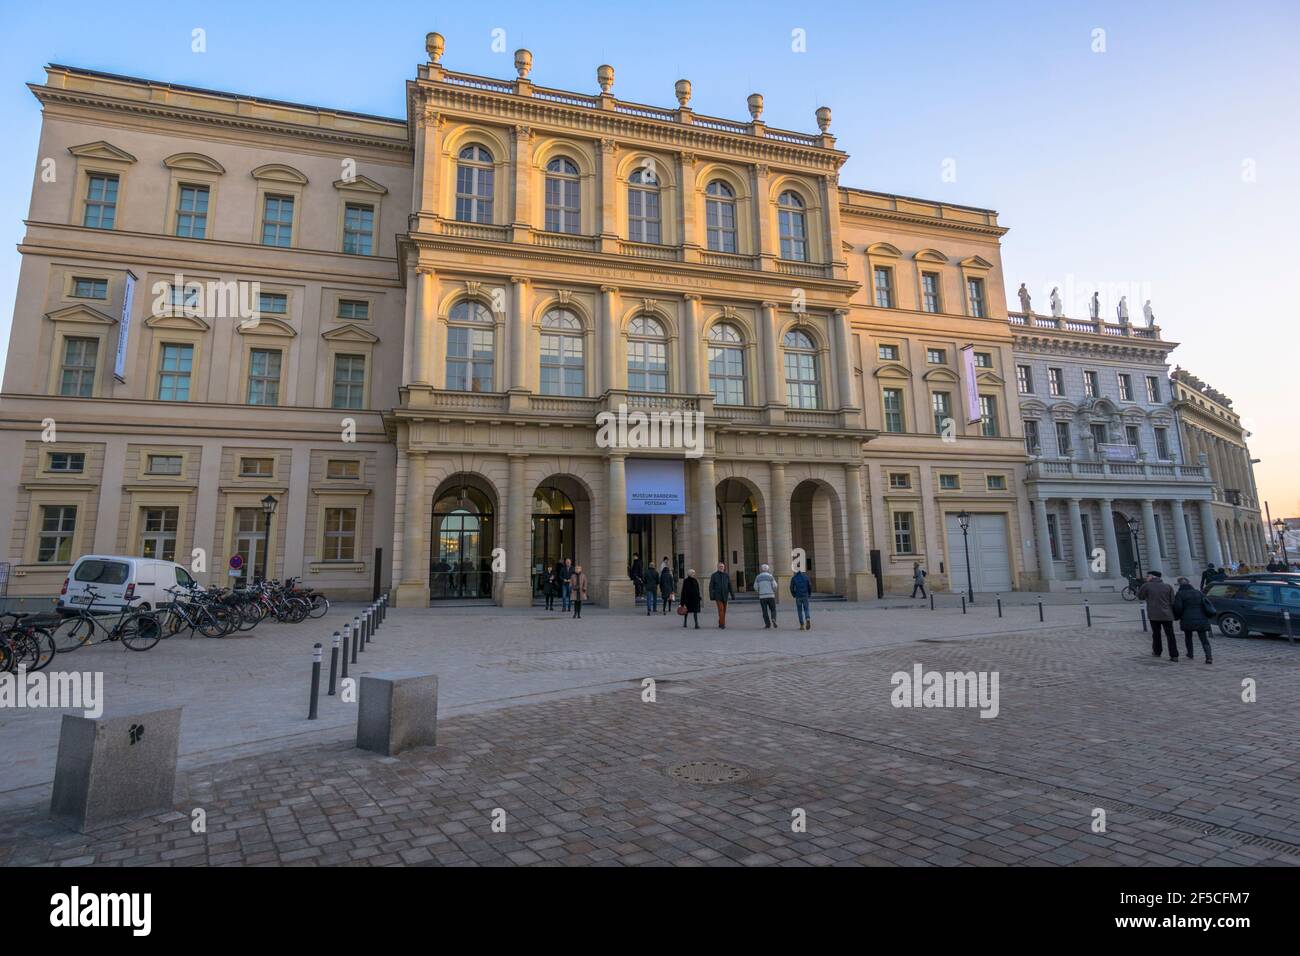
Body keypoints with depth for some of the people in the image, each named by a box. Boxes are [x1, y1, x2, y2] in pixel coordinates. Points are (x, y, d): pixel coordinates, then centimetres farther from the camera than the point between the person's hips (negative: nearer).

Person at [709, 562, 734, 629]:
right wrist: (711, 596, -9)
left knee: (724, 610, 8)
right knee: (721, 609, -13)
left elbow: (730, 586, 4)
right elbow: (711, 586, -3)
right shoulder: (714, 575, -2)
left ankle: (720, 623, 20)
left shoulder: (727, 575, 3)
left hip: (725, 595, 3)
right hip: (717, 595, -3)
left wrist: (733, 595, 0)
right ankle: (722, 624, -12)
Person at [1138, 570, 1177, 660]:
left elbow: (1140, 597, 8)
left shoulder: (1146, 586, -3)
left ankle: (1156, 652, 22)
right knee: (1170, 635, 3)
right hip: (1167, 615, 2)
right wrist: (1173, 613, 13)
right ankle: (1174, 655, -1)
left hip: (1153, 615, -2)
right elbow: (1172, 602, 4)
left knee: (1156, 634, 14)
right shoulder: (1168, 587, 5)